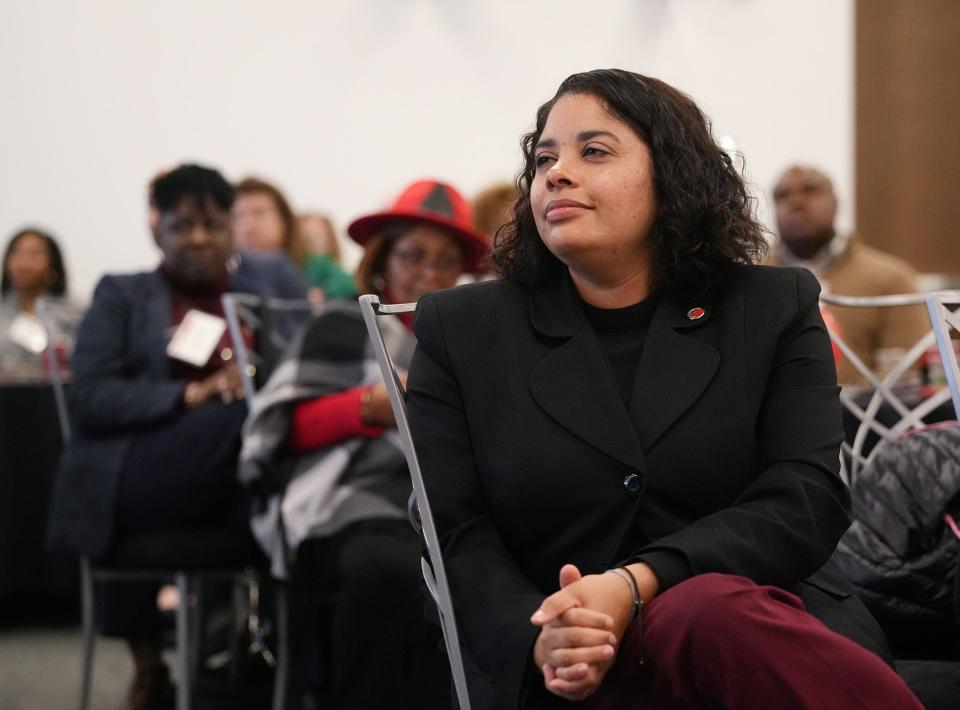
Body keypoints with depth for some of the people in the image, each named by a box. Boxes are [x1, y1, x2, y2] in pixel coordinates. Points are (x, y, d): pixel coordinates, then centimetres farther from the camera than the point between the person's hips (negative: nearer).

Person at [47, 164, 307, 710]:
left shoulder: (273, 279, 23)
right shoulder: (122, 296, 16)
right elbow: (90, 399, 2)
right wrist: (195, 394, -12)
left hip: (251, 480, 2)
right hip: (132, 485, -2)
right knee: (246, 417, -33)